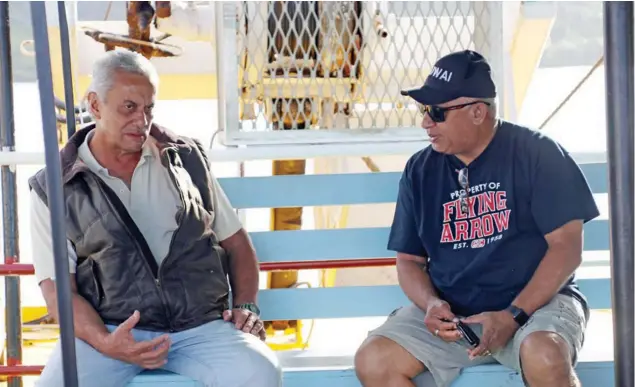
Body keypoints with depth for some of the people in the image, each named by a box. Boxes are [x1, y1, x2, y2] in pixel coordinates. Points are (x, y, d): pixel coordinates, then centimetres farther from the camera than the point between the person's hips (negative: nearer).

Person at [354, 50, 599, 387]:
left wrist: (513, 316, -19)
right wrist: (431, 305, -9)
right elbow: (409, 259, 13)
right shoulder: (420, 170, 8)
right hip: (450, 312, 4)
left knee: (545, 357, -37)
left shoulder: (536, 154, -4)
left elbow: (566, 247, -9)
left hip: (534, 302, -4)